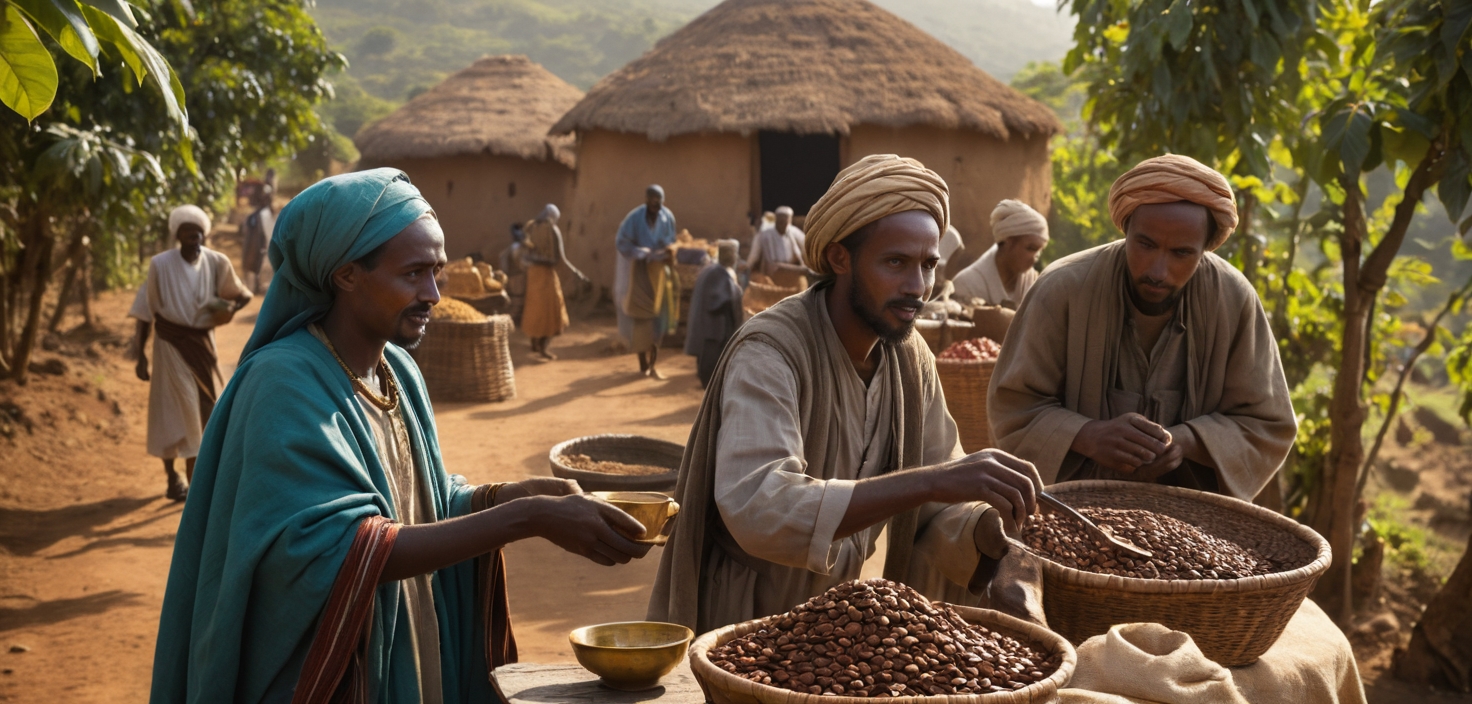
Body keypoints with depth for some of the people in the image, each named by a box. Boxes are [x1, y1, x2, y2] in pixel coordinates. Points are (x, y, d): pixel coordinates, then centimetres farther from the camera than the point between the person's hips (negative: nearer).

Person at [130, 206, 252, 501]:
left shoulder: (217, 263, -6)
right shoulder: (160, 264, -12)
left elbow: (241, 295, 9)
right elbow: (145, 311, -5)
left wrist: (229, 308, -13)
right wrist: (140, 354, -5)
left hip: (203, 343, 3)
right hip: (171, 344, -3)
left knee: (202, 408, 10)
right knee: (174, 409, 0)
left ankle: (194, 477, 25)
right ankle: (174, 479, 13)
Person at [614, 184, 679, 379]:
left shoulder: (668, 217, -3)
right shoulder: (634, 218, -15)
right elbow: (622, 243, -16)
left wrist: (669, 250, -12)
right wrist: (649, 253, -22)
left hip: (660, 271, 4)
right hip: (639, 271, -3)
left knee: (660, 317, -1)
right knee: (641, 319, 1)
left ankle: (652, 364, 7)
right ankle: (643, 363, 13)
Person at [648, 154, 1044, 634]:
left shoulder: (910, 357, 0)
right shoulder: (769, 352, -22)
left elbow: (938, 510, 1)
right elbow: (757, 510, -37)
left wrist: (986, 530, -21)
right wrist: (930, 482, -41)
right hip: (738, 627, -5)